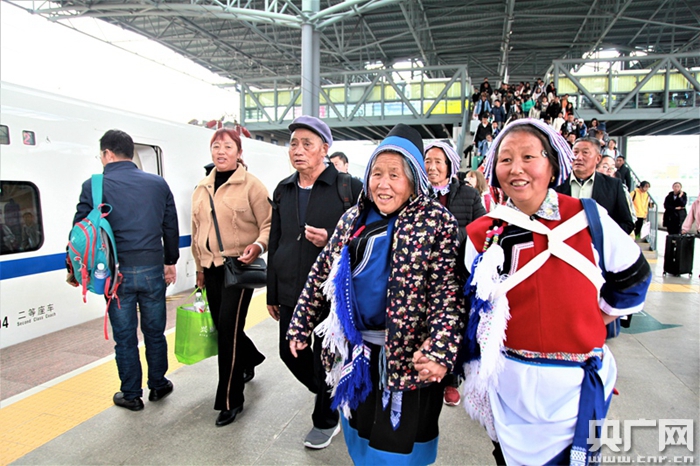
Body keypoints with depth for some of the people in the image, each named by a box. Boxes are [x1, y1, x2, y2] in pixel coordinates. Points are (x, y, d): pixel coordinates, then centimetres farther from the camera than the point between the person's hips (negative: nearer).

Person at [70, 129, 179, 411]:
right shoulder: (158, 184, 4)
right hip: (152, 270, 2)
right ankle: (158, 386, 30)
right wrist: (170, 262, 18)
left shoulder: (94, 186, -4)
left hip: (116, 272, -2)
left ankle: (131, 395, 23)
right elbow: (171, 227, 8)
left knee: (125, 337, 11)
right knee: (154, 332, 16)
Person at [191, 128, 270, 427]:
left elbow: (268, 224, -9)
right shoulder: (202, 189, 12)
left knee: (229, 329, -7)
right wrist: (200, 267, 20)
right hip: (212, 268, 7)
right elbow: (197, 231, 19)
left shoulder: (251, 185, -7)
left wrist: (258, 246, -28)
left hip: (239, 266, -6)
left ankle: (230, 400, 8)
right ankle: (250, 359, 46)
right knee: (221, 326, 15)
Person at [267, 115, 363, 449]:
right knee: (291, 353, 15)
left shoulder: (349, 187, -9)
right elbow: (275, 243, 14)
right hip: (291, 294, 6)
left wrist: (332, 241, -24)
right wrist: (272, 294, 16)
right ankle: (331, 397, 43)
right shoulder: (283, 191, 9)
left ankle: (326, 419, 35)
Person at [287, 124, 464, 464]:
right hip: (355, 352, 5)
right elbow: (322, 274, 11)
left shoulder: (436, 223, -11)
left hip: (408, 356, -5)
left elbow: (448, 292, -18)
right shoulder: (353, 219, 5)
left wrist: (441, 351, -29)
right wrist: (301, 325, 11)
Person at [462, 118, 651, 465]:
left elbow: (633, 278, 8)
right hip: (509, 386, 1)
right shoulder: (482, 235, -5)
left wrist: (587, 326, 8)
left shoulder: (590, 219, -8)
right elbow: (474, 312, 3)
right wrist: (474, 377, 8)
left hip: (577, 386, -1)